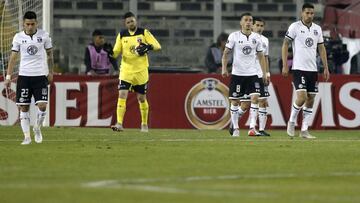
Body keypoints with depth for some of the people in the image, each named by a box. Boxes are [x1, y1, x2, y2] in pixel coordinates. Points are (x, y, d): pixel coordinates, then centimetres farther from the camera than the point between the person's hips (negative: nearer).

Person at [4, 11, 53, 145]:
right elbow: (13, 57, 4)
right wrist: (8, 76, 0)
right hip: (24, 76, 1)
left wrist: (50, 72, 11)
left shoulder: (44, 35, 0)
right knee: (24, 107, -1)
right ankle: (27, 136, 6)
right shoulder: (18, 37, 1)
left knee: (42, 105, -11)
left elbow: (49, 54, 11)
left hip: (40, 75, -1)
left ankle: (37, 128, 15)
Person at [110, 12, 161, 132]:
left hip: (141, 71, -1)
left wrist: (148, 47, -26)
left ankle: (144, 124, 25)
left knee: (141, 98, 8)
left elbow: (158, 46, -5)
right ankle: (119, 124, -18)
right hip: (126, 70, 1)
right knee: (122, 95, -15)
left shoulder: (144, 33, -2)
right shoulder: (122, 35, 4)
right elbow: (116, 53, 5)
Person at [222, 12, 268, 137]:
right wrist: (224, 68, -12)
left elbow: (261, 56, 13)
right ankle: (235, 128, 18)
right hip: (237, 73, -2)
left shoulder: (256, 37, 7)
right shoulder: (234, 36, -2)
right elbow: (226, 53, 2)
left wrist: (264, 73, 9)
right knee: (235, 101, 2)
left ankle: (252, 127, -4)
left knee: (255, 98, -14)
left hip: (252, 74, 2)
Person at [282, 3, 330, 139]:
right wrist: (285, 65, -9)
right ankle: (291, 122, 6)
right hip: (299, 68, -5)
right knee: (302, 97, -17)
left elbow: (321, 48, 16)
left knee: (311, 99, 3)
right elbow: (285, 45, -3)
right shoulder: (295, 27, -5)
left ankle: (304, 130, 9)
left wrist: (326, 67, 11)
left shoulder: (317, 29, 10)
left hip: (313, 69, 5)